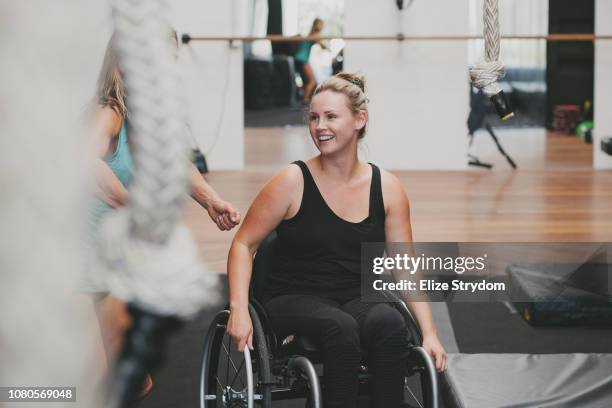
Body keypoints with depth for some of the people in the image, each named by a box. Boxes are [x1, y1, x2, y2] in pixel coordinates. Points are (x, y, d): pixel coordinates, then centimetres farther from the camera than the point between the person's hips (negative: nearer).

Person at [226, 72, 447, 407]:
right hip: (294, 301, -3)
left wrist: (429, 334, -5)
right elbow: (244, 245, -1)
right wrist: (239, 310, -15)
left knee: (390, 323, -31)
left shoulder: (386, 188, 3)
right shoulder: (293, 181, -5)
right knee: (340, 327, -35)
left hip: (359, 300, 3)